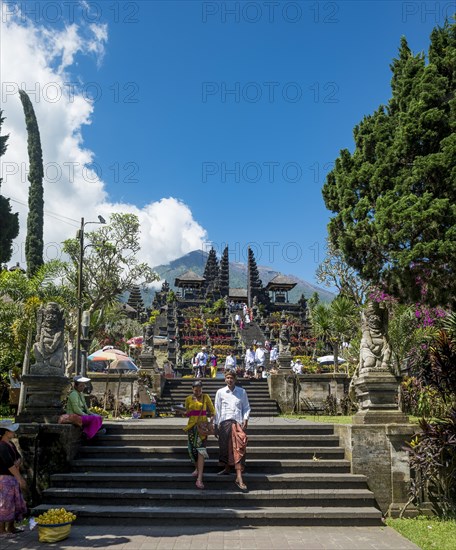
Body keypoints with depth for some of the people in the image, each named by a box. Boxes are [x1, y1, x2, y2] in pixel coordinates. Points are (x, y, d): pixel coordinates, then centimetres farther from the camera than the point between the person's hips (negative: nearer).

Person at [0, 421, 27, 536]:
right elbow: (9, 465, -22)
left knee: (16, 502, 14)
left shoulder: (11, 444, 9)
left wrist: (18, 462, -3)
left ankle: (11, 527, 25)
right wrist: (20, 479, -20)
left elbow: (18, 457, 18)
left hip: (13, 478, 9)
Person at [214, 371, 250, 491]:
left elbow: (246, 407, 13)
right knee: (225, 446, 6)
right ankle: (227, 468, 29)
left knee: (239, 447, -11)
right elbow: (217, 409, 9)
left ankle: (239, 477, -12)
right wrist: (217, 424, 4)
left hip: (238, 422, -1)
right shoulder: (220, 392, 9)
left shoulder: (242, 392, 10)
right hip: (225, 422, 1)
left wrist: (245, 419, -1)